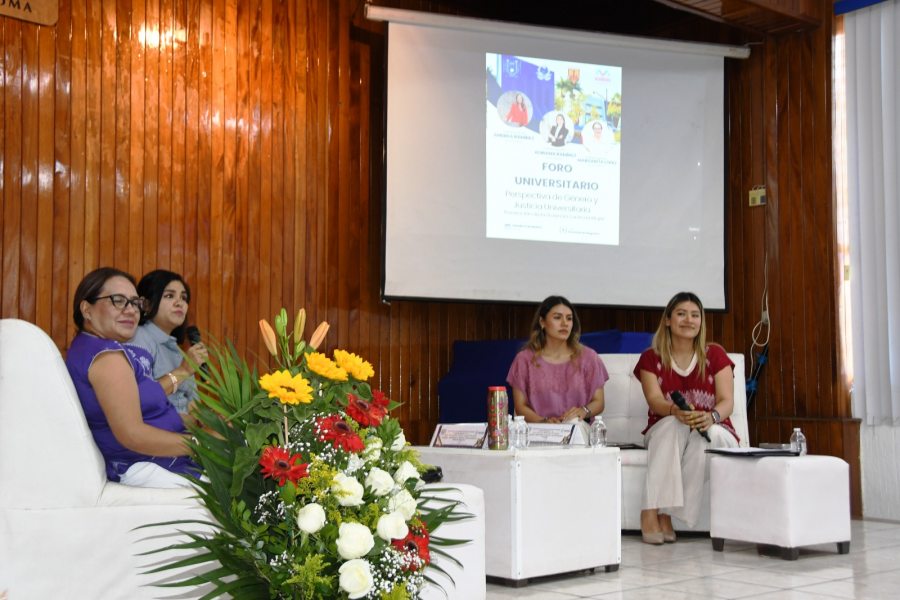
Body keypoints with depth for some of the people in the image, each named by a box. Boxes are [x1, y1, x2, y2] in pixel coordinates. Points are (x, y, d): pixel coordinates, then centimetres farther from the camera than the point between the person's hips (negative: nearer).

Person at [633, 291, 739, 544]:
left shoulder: (715, 355, 2)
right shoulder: (651, 358, 1)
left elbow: (727, 401, -9)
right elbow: (655, 400, -15)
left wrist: (711, 416, -34)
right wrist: (676, 410, -39)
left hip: (714, 432, 1)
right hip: (664, 432, 0)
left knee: (709, 432, -35)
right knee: (674, 423, -35)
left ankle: (667, 513, -33)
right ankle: (651, 512, -40)